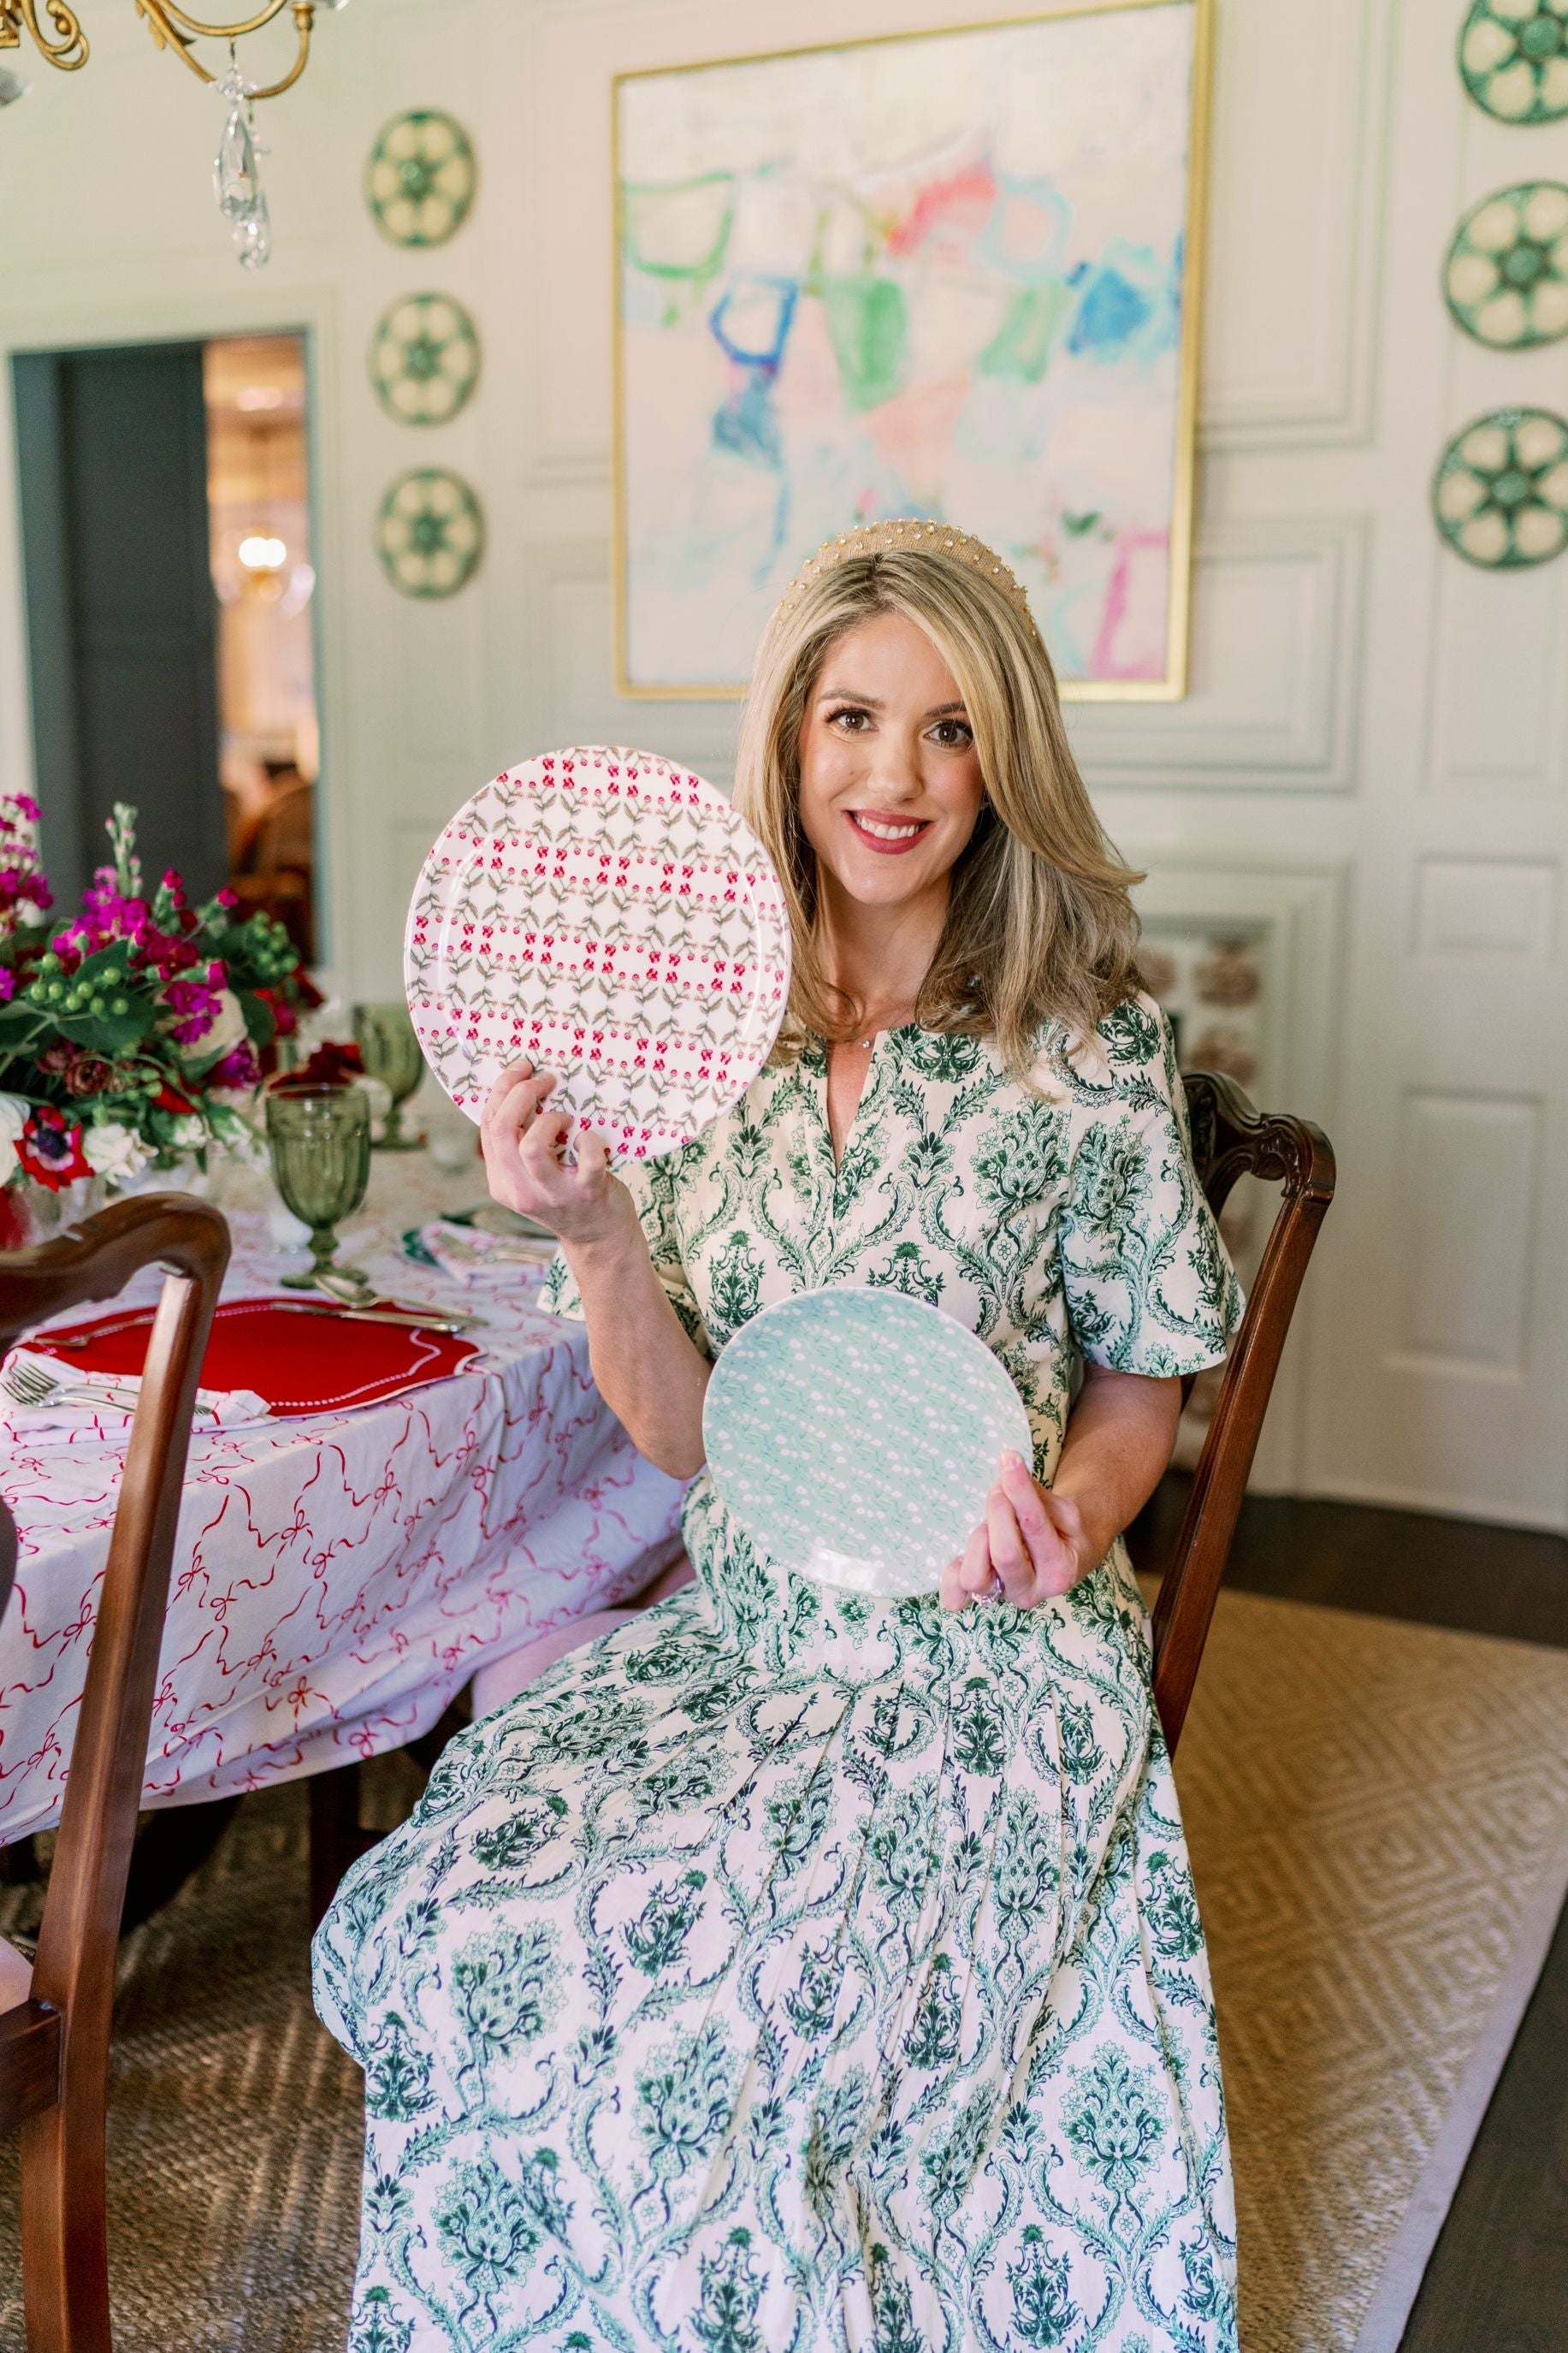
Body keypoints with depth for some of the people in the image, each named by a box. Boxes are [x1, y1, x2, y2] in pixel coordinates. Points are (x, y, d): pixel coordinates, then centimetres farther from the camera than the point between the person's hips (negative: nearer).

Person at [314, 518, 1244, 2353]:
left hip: (984, 1658, -3)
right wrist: (594, 1233, -16)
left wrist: (1067, 1514, -16)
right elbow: (684, 1435, 0)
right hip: (737, 1633, 4)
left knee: (697, 1985, -20)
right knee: (435, 1918, -13)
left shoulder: (1089, 1048, -7)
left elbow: (1142, 1377, 4)